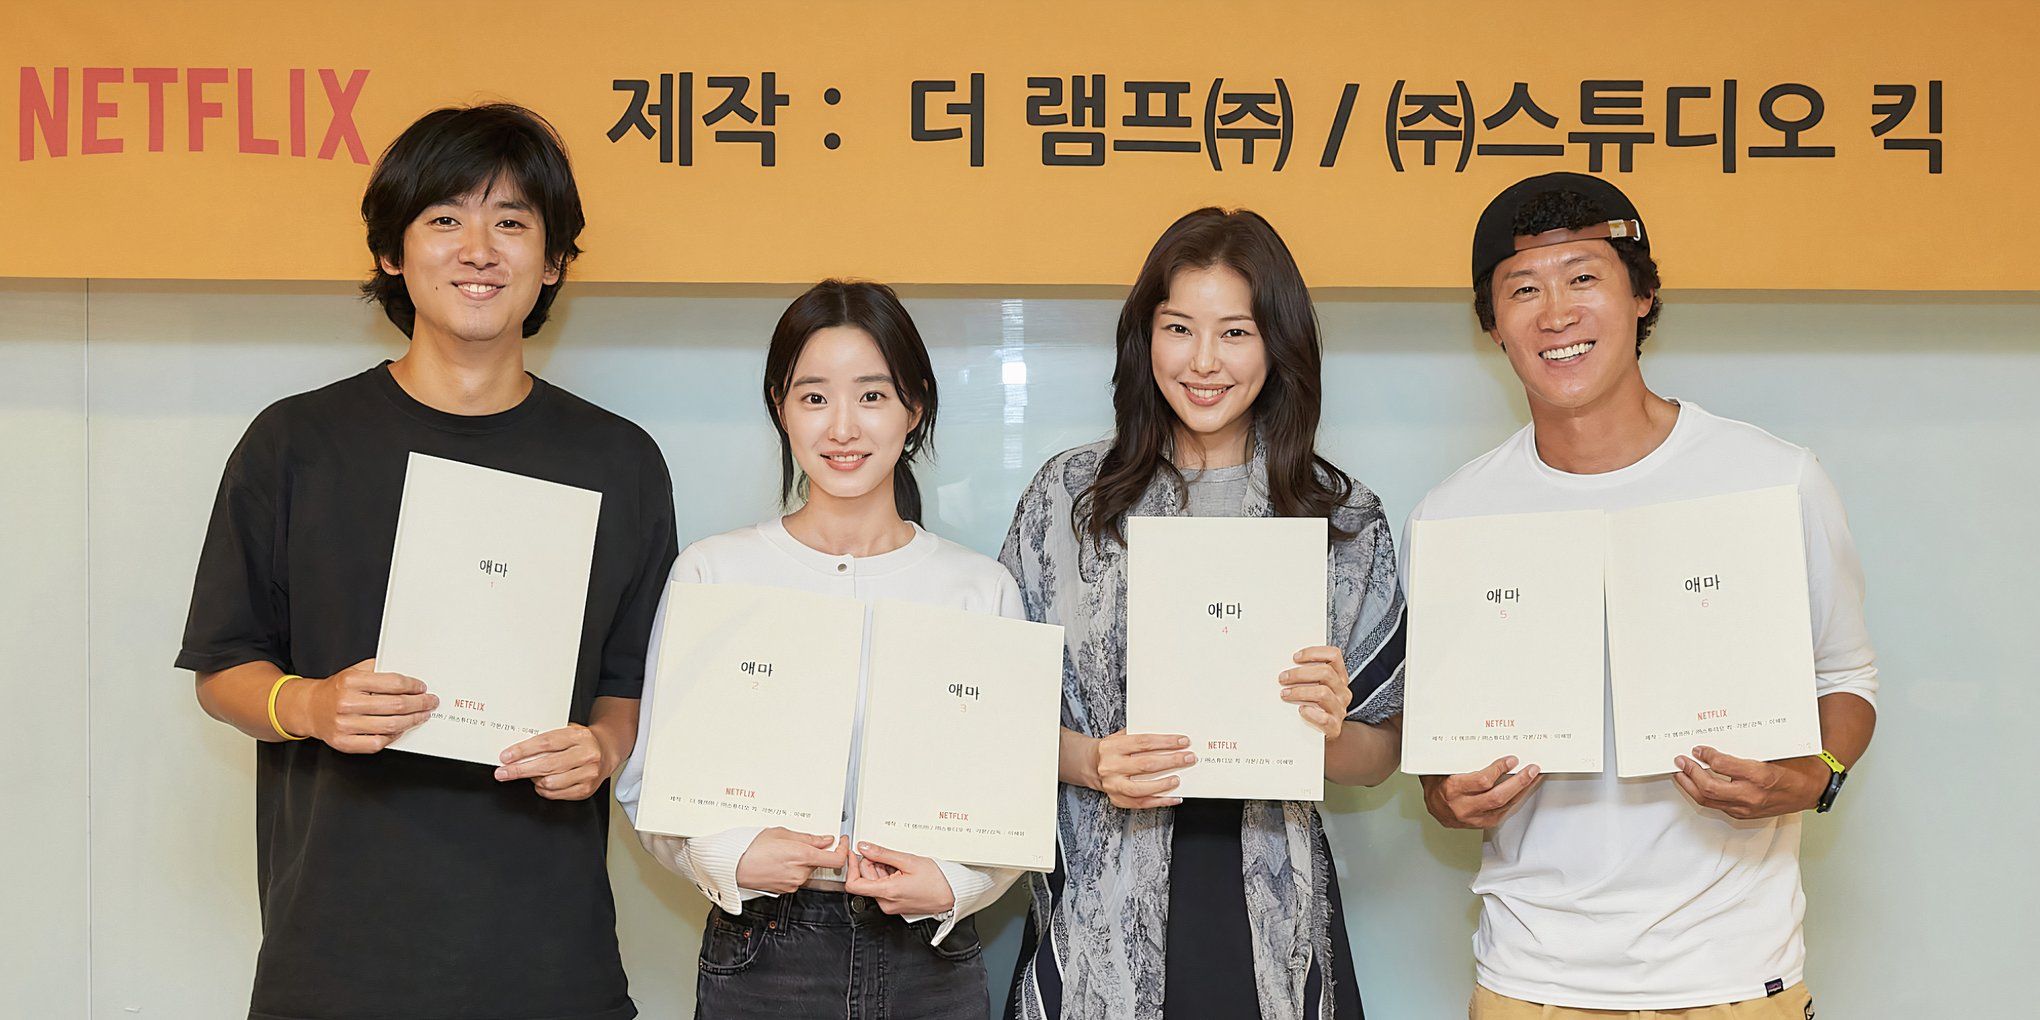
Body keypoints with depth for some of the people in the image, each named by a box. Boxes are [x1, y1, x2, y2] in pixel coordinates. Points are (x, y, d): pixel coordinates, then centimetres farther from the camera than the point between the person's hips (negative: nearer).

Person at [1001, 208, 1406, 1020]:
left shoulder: (1345, 519, 3)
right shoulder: (1066, 496, 1)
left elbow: (1381, 754, 6)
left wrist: (1330, 733, -15)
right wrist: (1090, 763, -15)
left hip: (1271, 925, 1)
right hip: (1101, 922, 0)